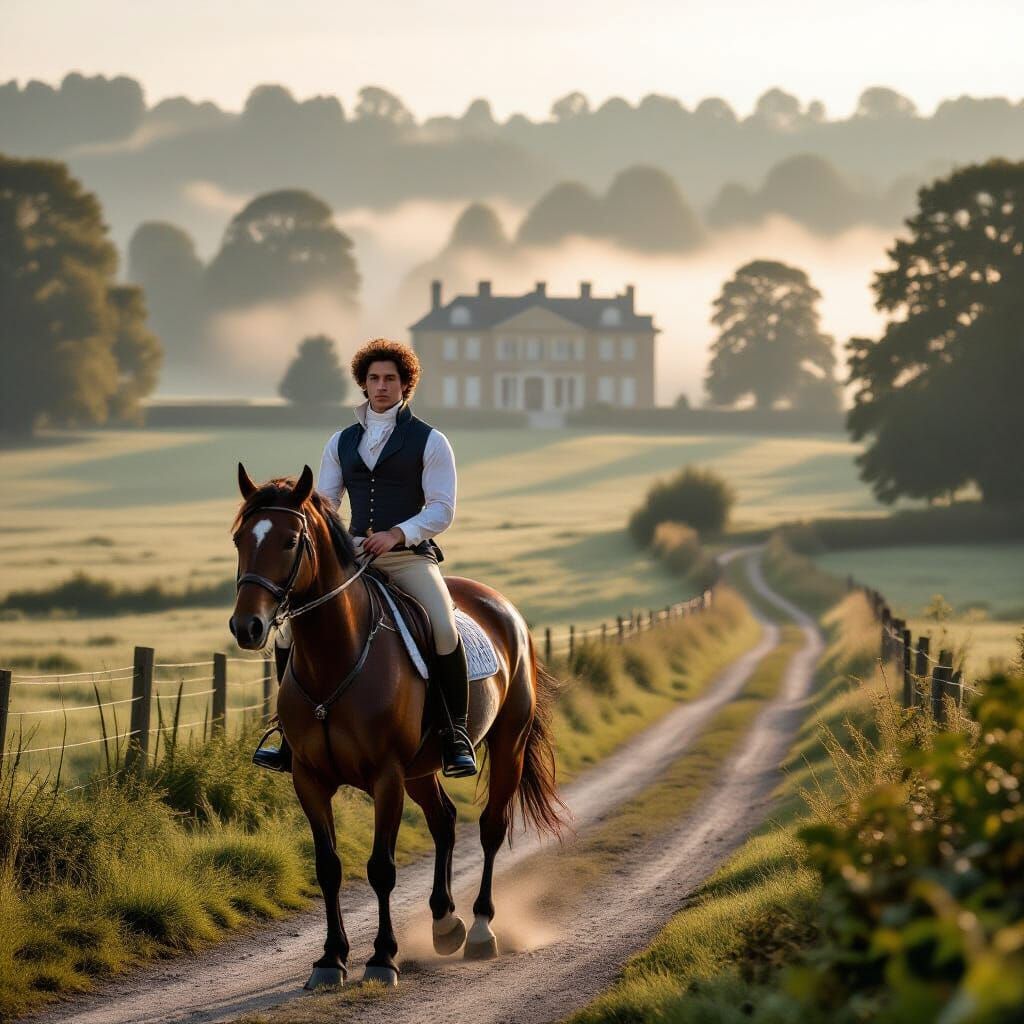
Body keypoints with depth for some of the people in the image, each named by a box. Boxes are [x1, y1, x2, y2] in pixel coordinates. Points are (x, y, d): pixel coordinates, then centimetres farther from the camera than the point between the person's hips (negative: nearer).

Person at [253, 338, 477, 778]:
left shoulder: (429, 442, 3)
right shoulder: (341, 442, 16)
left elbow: (442, 509, -4)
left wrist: (396, 534, -19)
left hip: (409, 556, -4)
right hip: (354, 557, 4)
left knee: (445, 630, -30)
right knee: (291, 627, -8)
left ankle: (456, 737, -19)